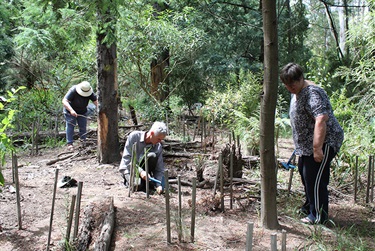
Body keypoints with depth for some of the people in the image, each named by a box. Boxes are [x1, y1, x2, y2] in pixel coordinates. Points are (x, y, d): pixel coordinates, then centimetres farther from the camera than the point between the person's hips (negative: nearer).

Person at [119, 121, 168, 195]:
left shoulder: (158, 147, -9)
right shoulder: (134, 136, -19)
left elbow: (159, 169, -9)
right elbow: (126, 158, -22)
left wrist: (159, 185, -27)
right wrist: (140, 171, -35)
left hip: (142, 167, 3)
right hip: (128, 168, -3)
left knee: (153, 156, -27)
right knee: (137, 186, -32)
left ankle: (145, 181, -11)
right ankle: (129, 180, 3)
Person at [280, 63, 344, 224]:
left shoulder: (312, 94, -23)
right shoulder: (298, 92, 10)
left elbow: (321, 120, -35)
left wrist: (317, 148, -37)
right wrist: (299, 145, 25)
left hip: (324, 142, -10)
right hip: (307, 144, 10)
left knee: (314, 179, -7)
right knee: (306, 175, 19)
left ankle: (319, 216, 5)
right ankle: (309, 207, 35)